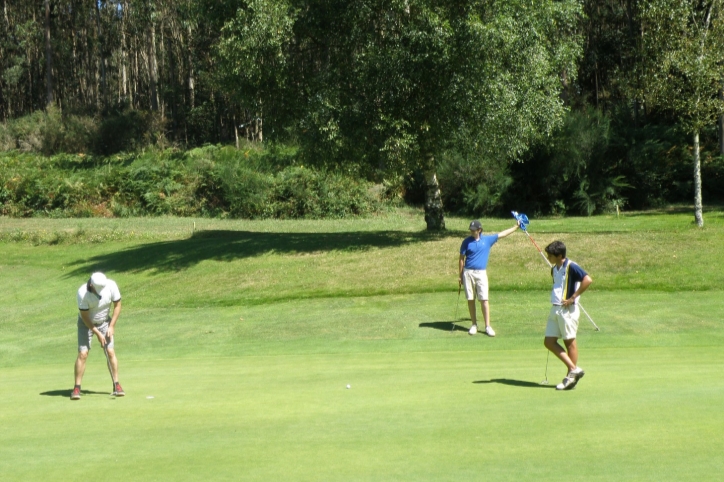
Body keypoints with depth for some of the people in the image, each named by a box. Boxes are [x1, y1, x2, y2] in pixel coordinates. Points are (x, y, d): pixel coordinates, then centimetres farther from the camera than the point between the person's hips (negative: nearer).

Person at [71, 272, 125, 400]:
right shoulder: (83, 292, -30)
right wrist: (97, 333, -20)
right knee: (82, 354, -12)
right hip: (86, 323, -2)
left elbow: (117, 305, -8)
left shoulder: (111, 285, -24)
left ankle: (116, 385, 1)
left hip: (104, 322, 2)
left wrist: (111, 326, -12)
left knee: (110, 352, -7)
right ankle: (77, 388, -5)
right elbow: (84, 316, -20)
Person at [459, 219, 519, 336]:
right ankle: (474, 324, 15)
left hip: (481, 273, 0)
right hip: (468, 272, 0)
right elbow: (461, 259, 6)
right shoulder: (466, 241, 2)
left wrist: (516, 226, 17)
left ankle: (487, 326, -2)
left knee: (484, 300, -6)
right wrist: (460, 275, 5)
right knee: (470, 299, 3)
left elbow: (502, 234, 15)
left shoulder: (487, 240, 5)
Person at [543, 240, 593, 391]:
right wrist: (554, 301, 15)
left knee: (570, 342, 0)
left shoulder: (571, 267, -12)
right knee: (549, 342, 5)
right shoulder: (554, 269, 14)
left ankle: (571, 375, 10)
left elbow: (588, 280, -23)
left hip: (567, 310, -9)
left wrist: (573, 298, -21)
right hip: (555, 309, 9)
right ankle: (574, 369, 9)